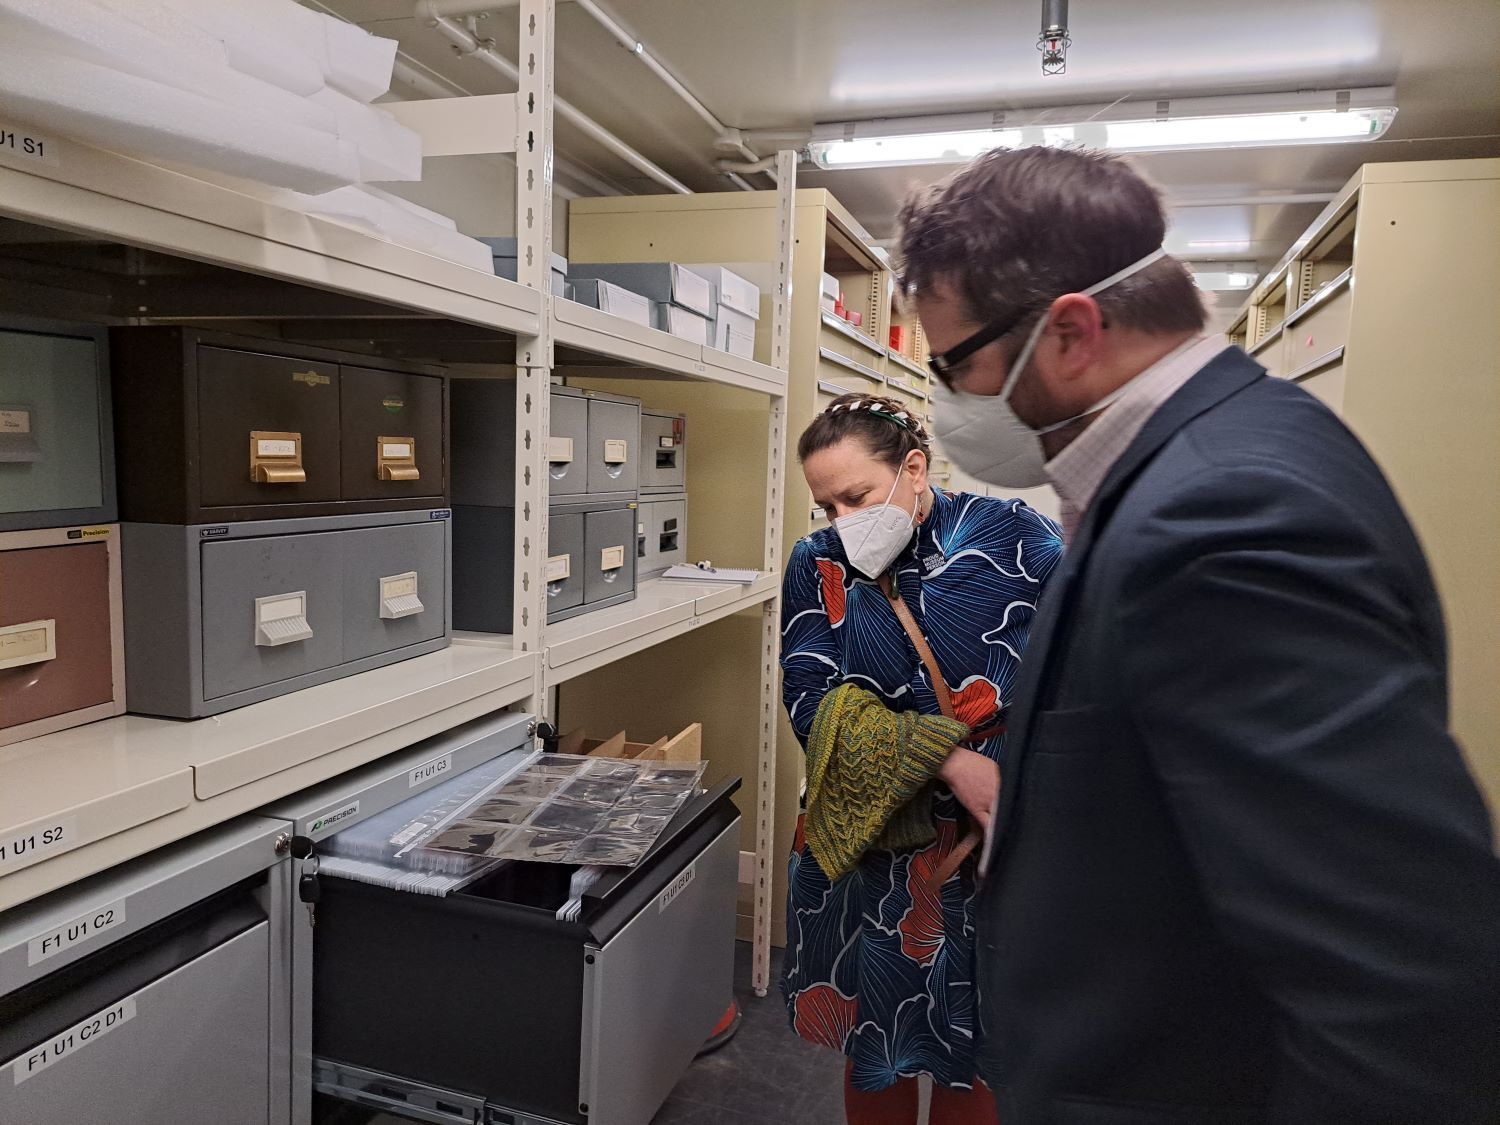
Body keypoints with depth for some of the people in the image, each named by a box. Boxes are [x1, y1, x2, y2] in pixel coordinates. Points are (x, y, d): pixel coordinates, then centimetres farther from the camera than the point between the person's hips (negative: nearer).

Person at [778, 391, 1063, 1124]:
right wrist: (946, 762, -23)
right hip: (870, 844, 2)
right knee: (874, 1043, 18)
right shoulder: (818, 565, -3)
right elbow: (811, 700, -13)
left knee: (974, 1053, 14)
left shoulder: (1017, 540, -10)